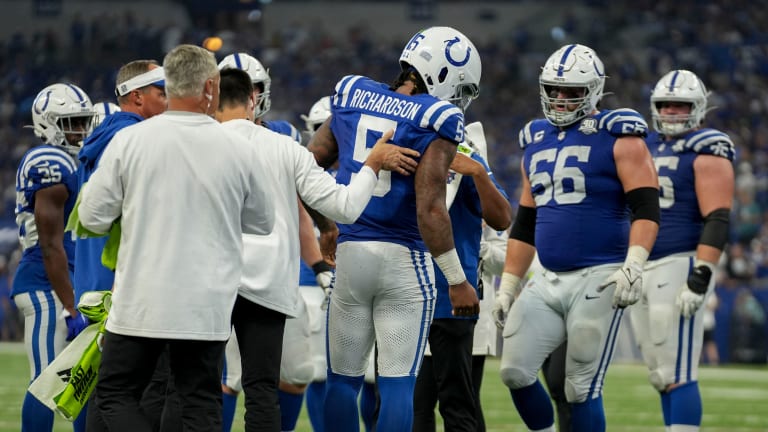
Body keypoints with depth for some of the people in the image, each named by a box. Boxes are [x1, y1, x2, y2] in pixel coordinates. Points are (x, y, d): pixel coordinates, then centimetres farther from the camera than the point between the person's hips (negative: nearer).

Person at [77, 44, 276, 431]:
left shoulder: (128, 141, -9)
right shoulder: (240, 151, -5)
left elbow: (93, 218, -3)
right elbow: (262, 224, 9)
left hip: (141, 303, -1)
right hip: (206, 308, 1)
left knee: (115, 395, 10)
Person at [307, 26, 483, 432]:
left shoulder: (352, 97, 6)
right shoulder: (436, 120, -10)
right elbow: (429, 209, -15)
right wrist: (457, 280, -10)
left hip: (350, 251, 4)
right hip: (405, 261, -4)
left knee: (343, 379, 11)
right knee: (398, 383, 0)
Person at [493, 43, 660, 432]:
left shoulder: (617, 137, -3)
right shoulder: (537, 141, 17)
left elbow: (645, 209, -11)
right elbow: (524, 224, 23)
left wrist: (633, 265, -25)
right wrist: (508, 286, 20)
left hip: (599, 279, -7)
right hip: (549, 280, 7)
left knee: (582, 388, -7)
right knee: (515, 371, -2)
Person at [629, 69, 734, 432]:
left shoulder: (706, 152, -7)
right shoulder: (649, 147, 18)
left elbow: (717, 221, -15)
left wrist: (700, 279, -23)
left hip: (680, 266, -8)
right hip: (644, 267, 8)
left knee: (678, 375, -11)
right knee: (660, 376, 10)